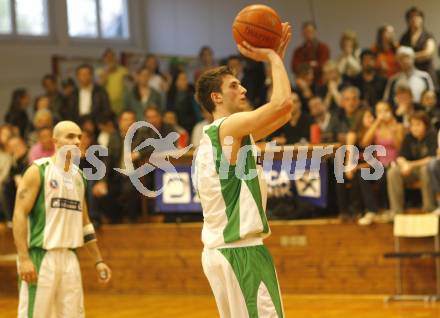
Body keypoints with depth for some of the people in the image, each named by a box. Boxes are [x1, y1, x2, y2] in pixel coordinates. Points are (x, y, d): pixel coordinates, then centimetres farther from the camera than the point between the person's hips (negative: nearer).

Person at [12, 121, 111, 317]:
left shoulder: (78, 175, 14)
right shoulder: (38, 171, -6)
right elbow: (19, 214, -12)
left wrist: (98, 261, 18)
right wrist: (24, 258, -20)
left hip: (69, 257, 7)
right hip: (41, 257, -7)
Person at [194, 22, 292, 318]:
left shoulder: (221, 134, 18)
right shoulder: (229, 126, -10)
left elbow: (281, 112, 23)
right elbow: (283, 103, -23)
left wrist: (277, 56, 17)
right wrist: (271, 57, -7)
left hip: (221, 250, 10)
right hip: (242, 251, -10)